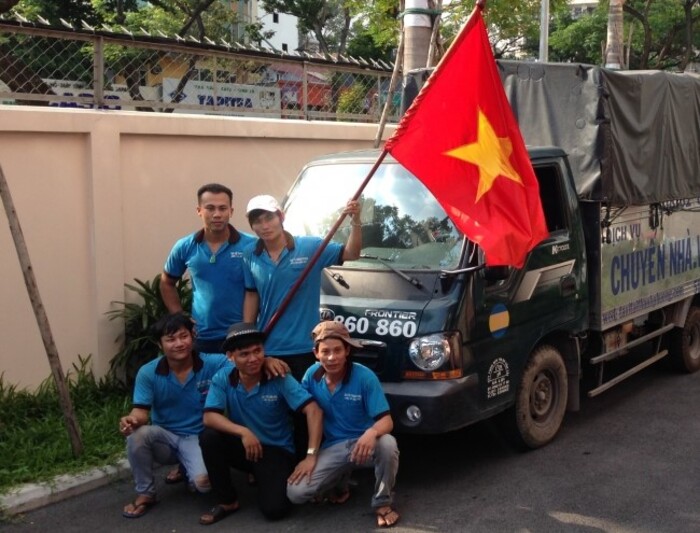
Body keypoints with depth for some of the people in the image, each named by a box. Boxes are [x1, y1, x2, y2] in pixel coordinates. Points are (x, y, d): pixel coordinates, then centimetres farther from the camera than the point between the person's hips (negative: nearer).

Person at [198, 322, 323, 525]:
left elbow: (313, 411, -21)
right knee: (209, 437, -27)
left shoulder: (279, 379, -16)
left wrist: (311, 455, -28)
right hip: (243, 446, 3)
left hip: (276, 450, -2)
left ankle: (263, 477, 13)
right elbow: (209, 417, -20)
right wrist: (243, 432, -33)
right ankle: (227, 501, -6)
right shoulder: (222, 379, -10)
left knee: (274, 508, -24)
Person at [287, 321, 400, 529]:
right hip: (332, 448, 2)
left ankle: (383, 503, -10)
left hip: (364, 443, -2)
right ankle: (338, 483, 14)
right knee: (295, 492, -20)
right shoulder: (312, 375, -5)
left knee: (388, 444, -38)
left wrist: (372, 432, -42)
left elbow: (386, 420, -18)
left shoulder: (364, 376, -16)